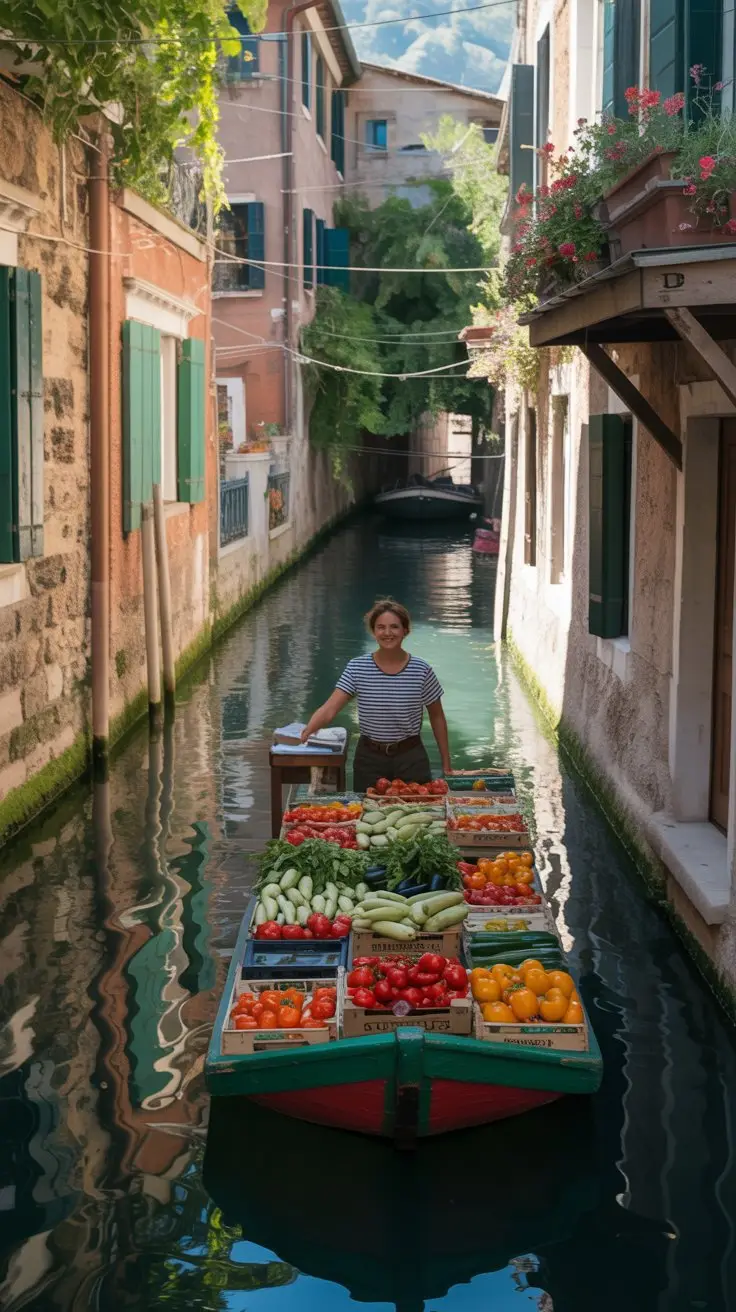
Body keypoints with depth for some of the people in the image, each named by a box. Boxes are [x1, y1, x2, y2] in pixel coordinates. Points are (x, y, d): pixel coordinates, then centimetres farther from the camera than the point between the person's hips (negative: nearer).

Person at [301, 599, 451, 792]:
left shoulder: (421, 671, -7)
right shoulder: (357, 668, -7)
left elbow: (437, 717, 5)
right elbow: (330, 709, -16)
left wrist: (446, 764, 5)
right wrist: (308, 730, -37)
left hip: (411, 757, 0)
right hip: (369, 758, 1)